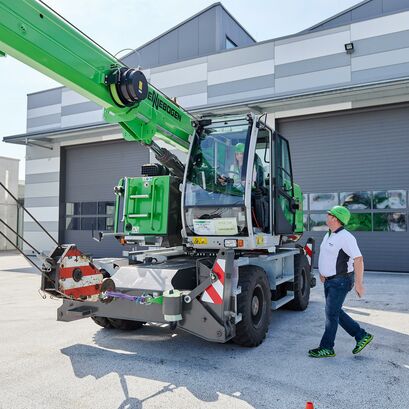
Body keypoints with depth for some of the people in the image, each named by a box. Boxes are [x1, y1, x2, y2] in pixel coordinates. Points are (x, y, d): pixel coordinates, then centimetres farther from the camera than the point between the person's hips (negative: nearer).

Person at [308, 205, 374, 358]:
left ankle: (327, 348, 6)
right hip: (330, 281, 9)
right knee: (335, 312, 13)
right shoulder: (329, 235, 10)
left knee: (331, 313, -4)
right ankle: (361, 335, 24)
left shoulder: (345, 237, -19)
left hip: (341, 281, -9)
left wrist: (359, 283, -22)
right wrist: (322, 271, 22)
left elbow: (358, 260, -22)